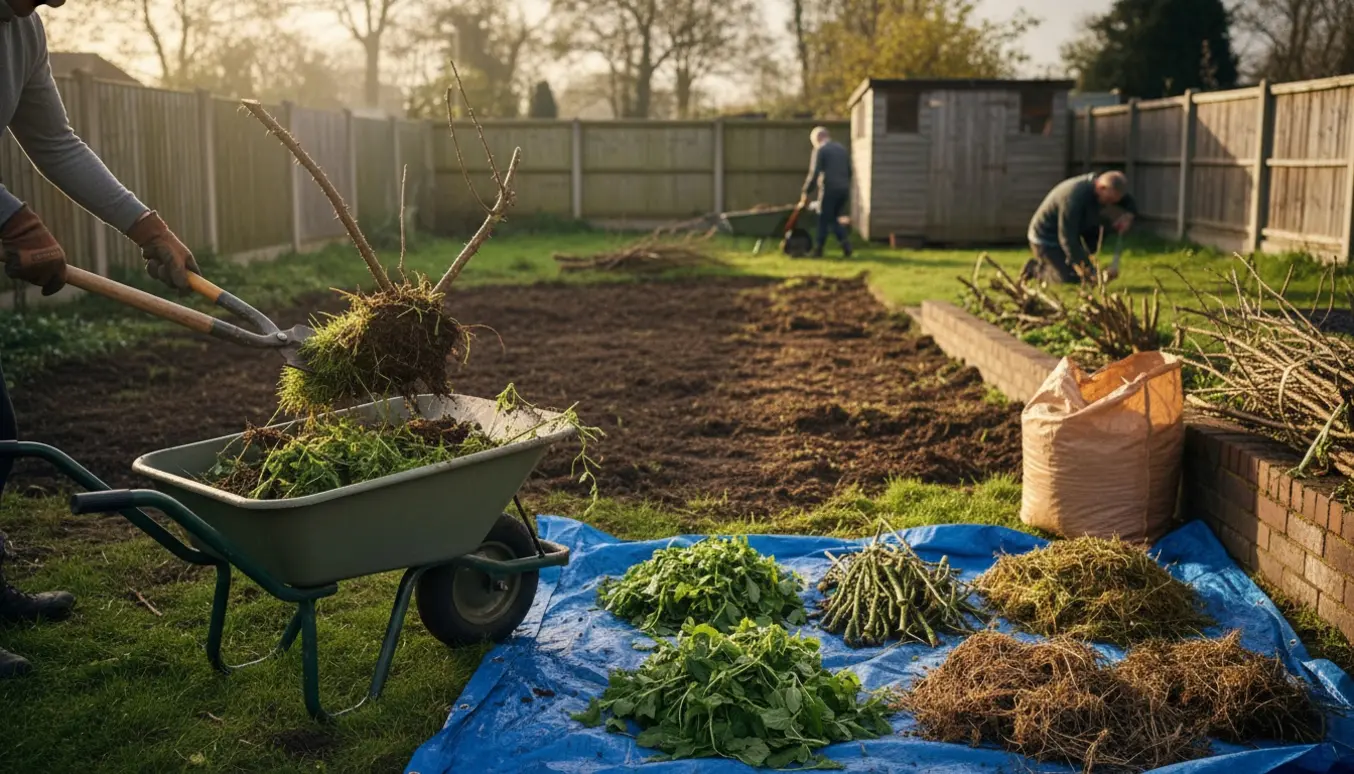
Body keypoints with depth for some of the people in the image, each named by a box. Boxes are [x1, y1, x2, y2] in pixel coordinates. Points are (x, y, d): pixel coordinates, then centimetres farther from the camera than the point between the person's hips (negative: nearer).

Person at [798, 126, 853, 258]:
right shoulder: (843, 149, 18)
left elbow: (814, 174, -9)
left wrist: (805, 192, -4)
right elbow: (849, 171, 19)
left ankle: (818, 250, 5)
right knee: (833, 219, 17)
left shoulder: (820, 150, -3)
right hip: (844, 189, 6)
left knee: (824, 220, 2)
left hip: (829, 189, -6)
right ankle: (845, 240, 0)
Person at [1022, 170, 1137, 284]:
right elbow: (1067, 239, -34)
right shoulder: (1074, 198, -34)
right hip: (1046, 240, -9)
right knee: (1072, 279, -14)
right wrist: (1089, 271, -34)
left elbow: (1132, 207, 5)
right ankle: (1036, 269, 5)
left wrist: (1128, 216, -20)